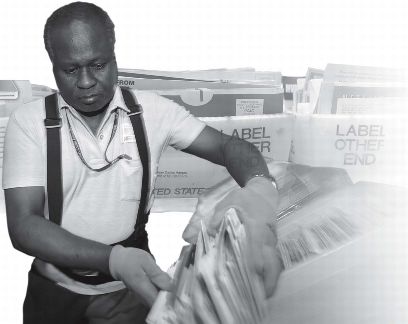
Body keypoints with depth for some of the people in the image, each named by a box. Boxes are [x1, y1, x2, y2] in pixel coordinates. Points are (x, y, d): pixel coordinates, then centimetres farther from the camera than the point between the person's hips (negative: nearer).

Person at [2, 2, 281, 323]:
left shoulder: (151, 110, -8)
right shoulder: (28, 122, -12)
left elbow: (228, 144, -9)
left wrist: (260, 188, -34)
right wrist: (113, 258, -35)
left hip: (131, 286, 0)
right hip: (56, 288, 0)